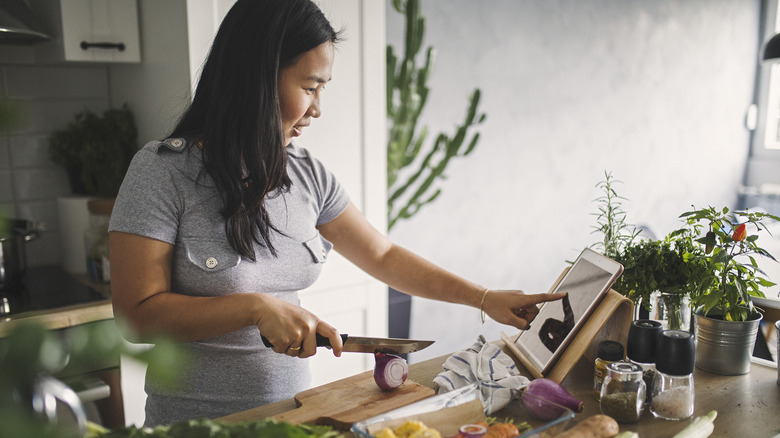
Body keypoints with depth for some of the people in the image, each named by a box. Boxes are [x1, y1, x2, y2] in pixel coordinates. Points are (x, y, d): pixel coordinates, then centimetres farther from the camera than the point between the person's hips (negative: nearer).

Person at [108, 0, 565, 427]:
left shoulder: (307, 174, -1)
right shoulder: (163, 171, -16)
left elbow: (384, 256, 7)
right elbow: (137, 314, -18)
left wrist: (485, 298, 4)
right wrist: (258, 307, -27)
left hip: (289, 412, 5)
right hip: (195, 418, -5)